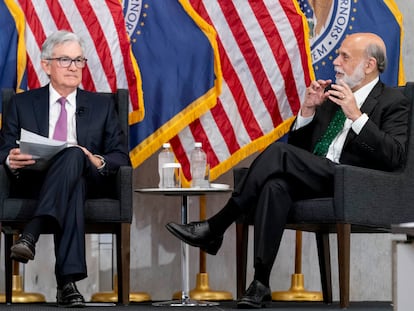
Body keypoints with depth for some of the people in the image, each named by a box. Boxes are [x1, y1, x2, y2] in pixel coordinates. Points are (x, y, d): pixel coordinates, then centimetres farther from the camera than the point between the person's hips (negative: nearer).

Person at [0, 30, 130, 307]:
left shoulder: (102, 106, 23)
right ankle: (68, 282, -54)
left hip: (90, 182, 1)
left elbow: (121, 156, 13)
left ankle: (31, 234, -54)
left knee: (73, 156, -39)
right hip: (33, 181, 0)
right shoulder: (22, 104, 21)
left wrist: (98, 162, -12)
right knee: (73, 190, -41)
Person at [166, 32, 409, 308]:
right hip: (313, 180, 6)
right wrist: (308, 109, 5)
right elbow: (298, 146, 22)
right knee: (276, 186, -32)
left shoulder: (393, 102, 5)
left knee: (279, 153, -28)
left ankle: (214, 229, -22)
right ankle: (261, 284, -34)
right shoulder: (331, 94, 24)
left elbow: (395, 157, -12)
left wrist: (356, 115, -16)